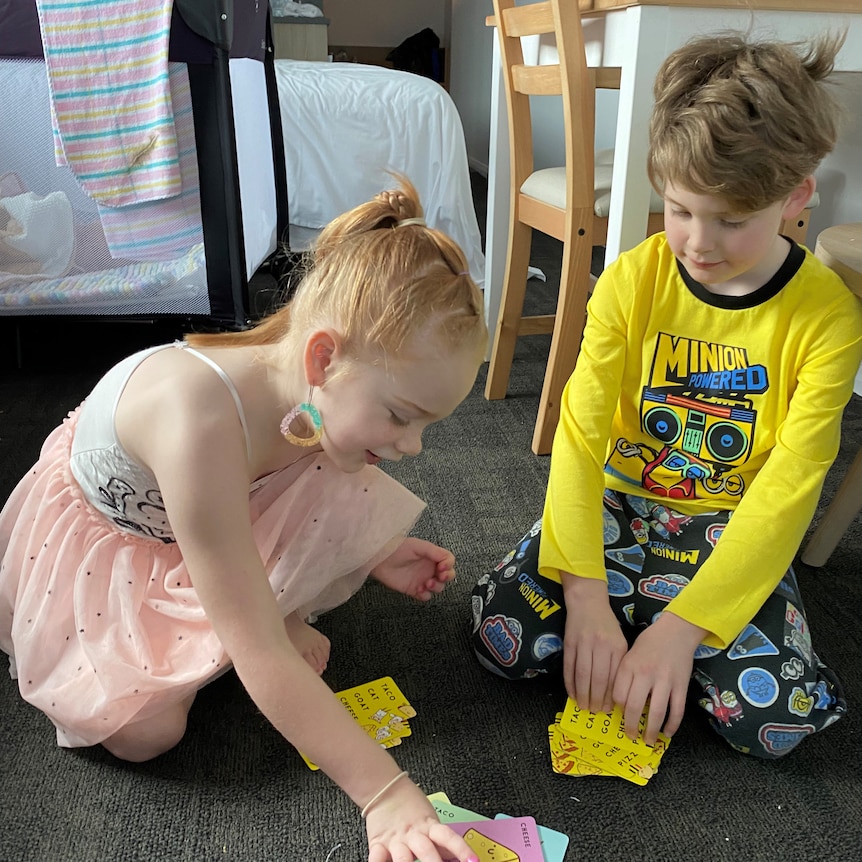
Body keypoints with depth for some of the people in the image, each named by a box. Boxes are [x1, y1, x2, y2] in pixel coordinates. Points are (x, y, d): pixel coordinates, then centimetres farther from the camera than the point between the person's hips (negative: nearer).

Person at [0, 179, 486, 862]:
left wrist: (372, 553, -9)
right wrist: (386, 794, -39)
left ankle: (280, 612, 5)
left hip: (207, 522, 5)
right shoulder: (200, 416, -46)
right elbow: (258, 658, -42)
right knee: (145, 733, -16)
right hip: (93, 537, -4)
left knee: (350, 500, -18)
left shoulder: (318, 394, -24)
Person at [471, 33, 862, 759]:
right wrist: (585, 593, -24)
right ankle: (635, 609, 7)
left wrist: (684, 625, -25)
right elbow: (579, 435, -15)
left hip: (731, 528, 0)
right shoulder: (633, 281, -11)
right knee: (504, 637, -18)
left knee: (776, 718, -19)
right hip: (619, 502, 1)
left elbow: (786, 489, -17)